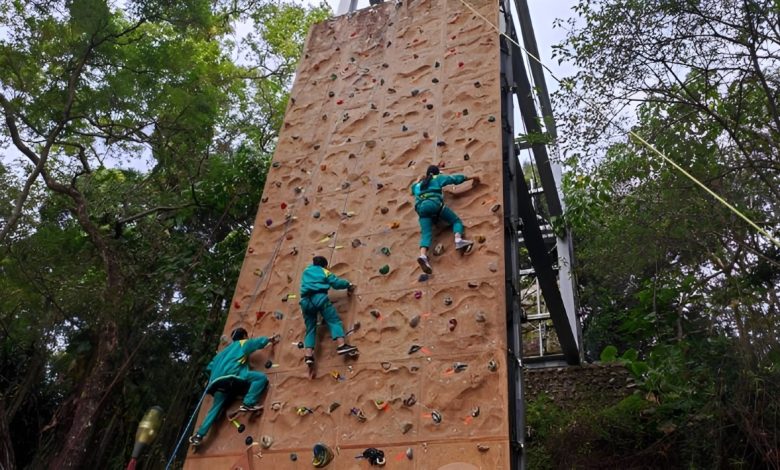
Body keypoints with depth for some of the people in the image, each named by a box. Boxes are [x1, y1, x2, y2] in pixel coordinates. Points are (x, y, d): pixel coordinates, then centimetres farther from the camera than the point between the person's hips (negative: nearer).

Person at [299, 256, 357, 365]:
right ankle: (341, 345, -24)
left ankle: (308, 355, -7)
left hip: (305, 300, 4)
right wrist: (349, 284, 24)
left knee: (310, 329, 7)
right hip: (319, 297, -4)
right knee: (334, 321, -5)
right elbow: (336, 282, 9)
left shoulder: (306, 270, 27)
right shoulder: (324, 272, 16)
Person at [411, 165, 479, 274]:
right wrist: (472, 178, 36)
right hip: (434, 204, -3)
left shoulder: (419, 185, 35)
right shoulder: (438, 178, 25)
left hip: (421, 208, 4)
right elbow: (455, 178, 28)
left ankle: (423, 256, -40)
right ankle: (458, 240, -27)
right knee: (456, 220, 5)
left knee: (426, 233, -11)